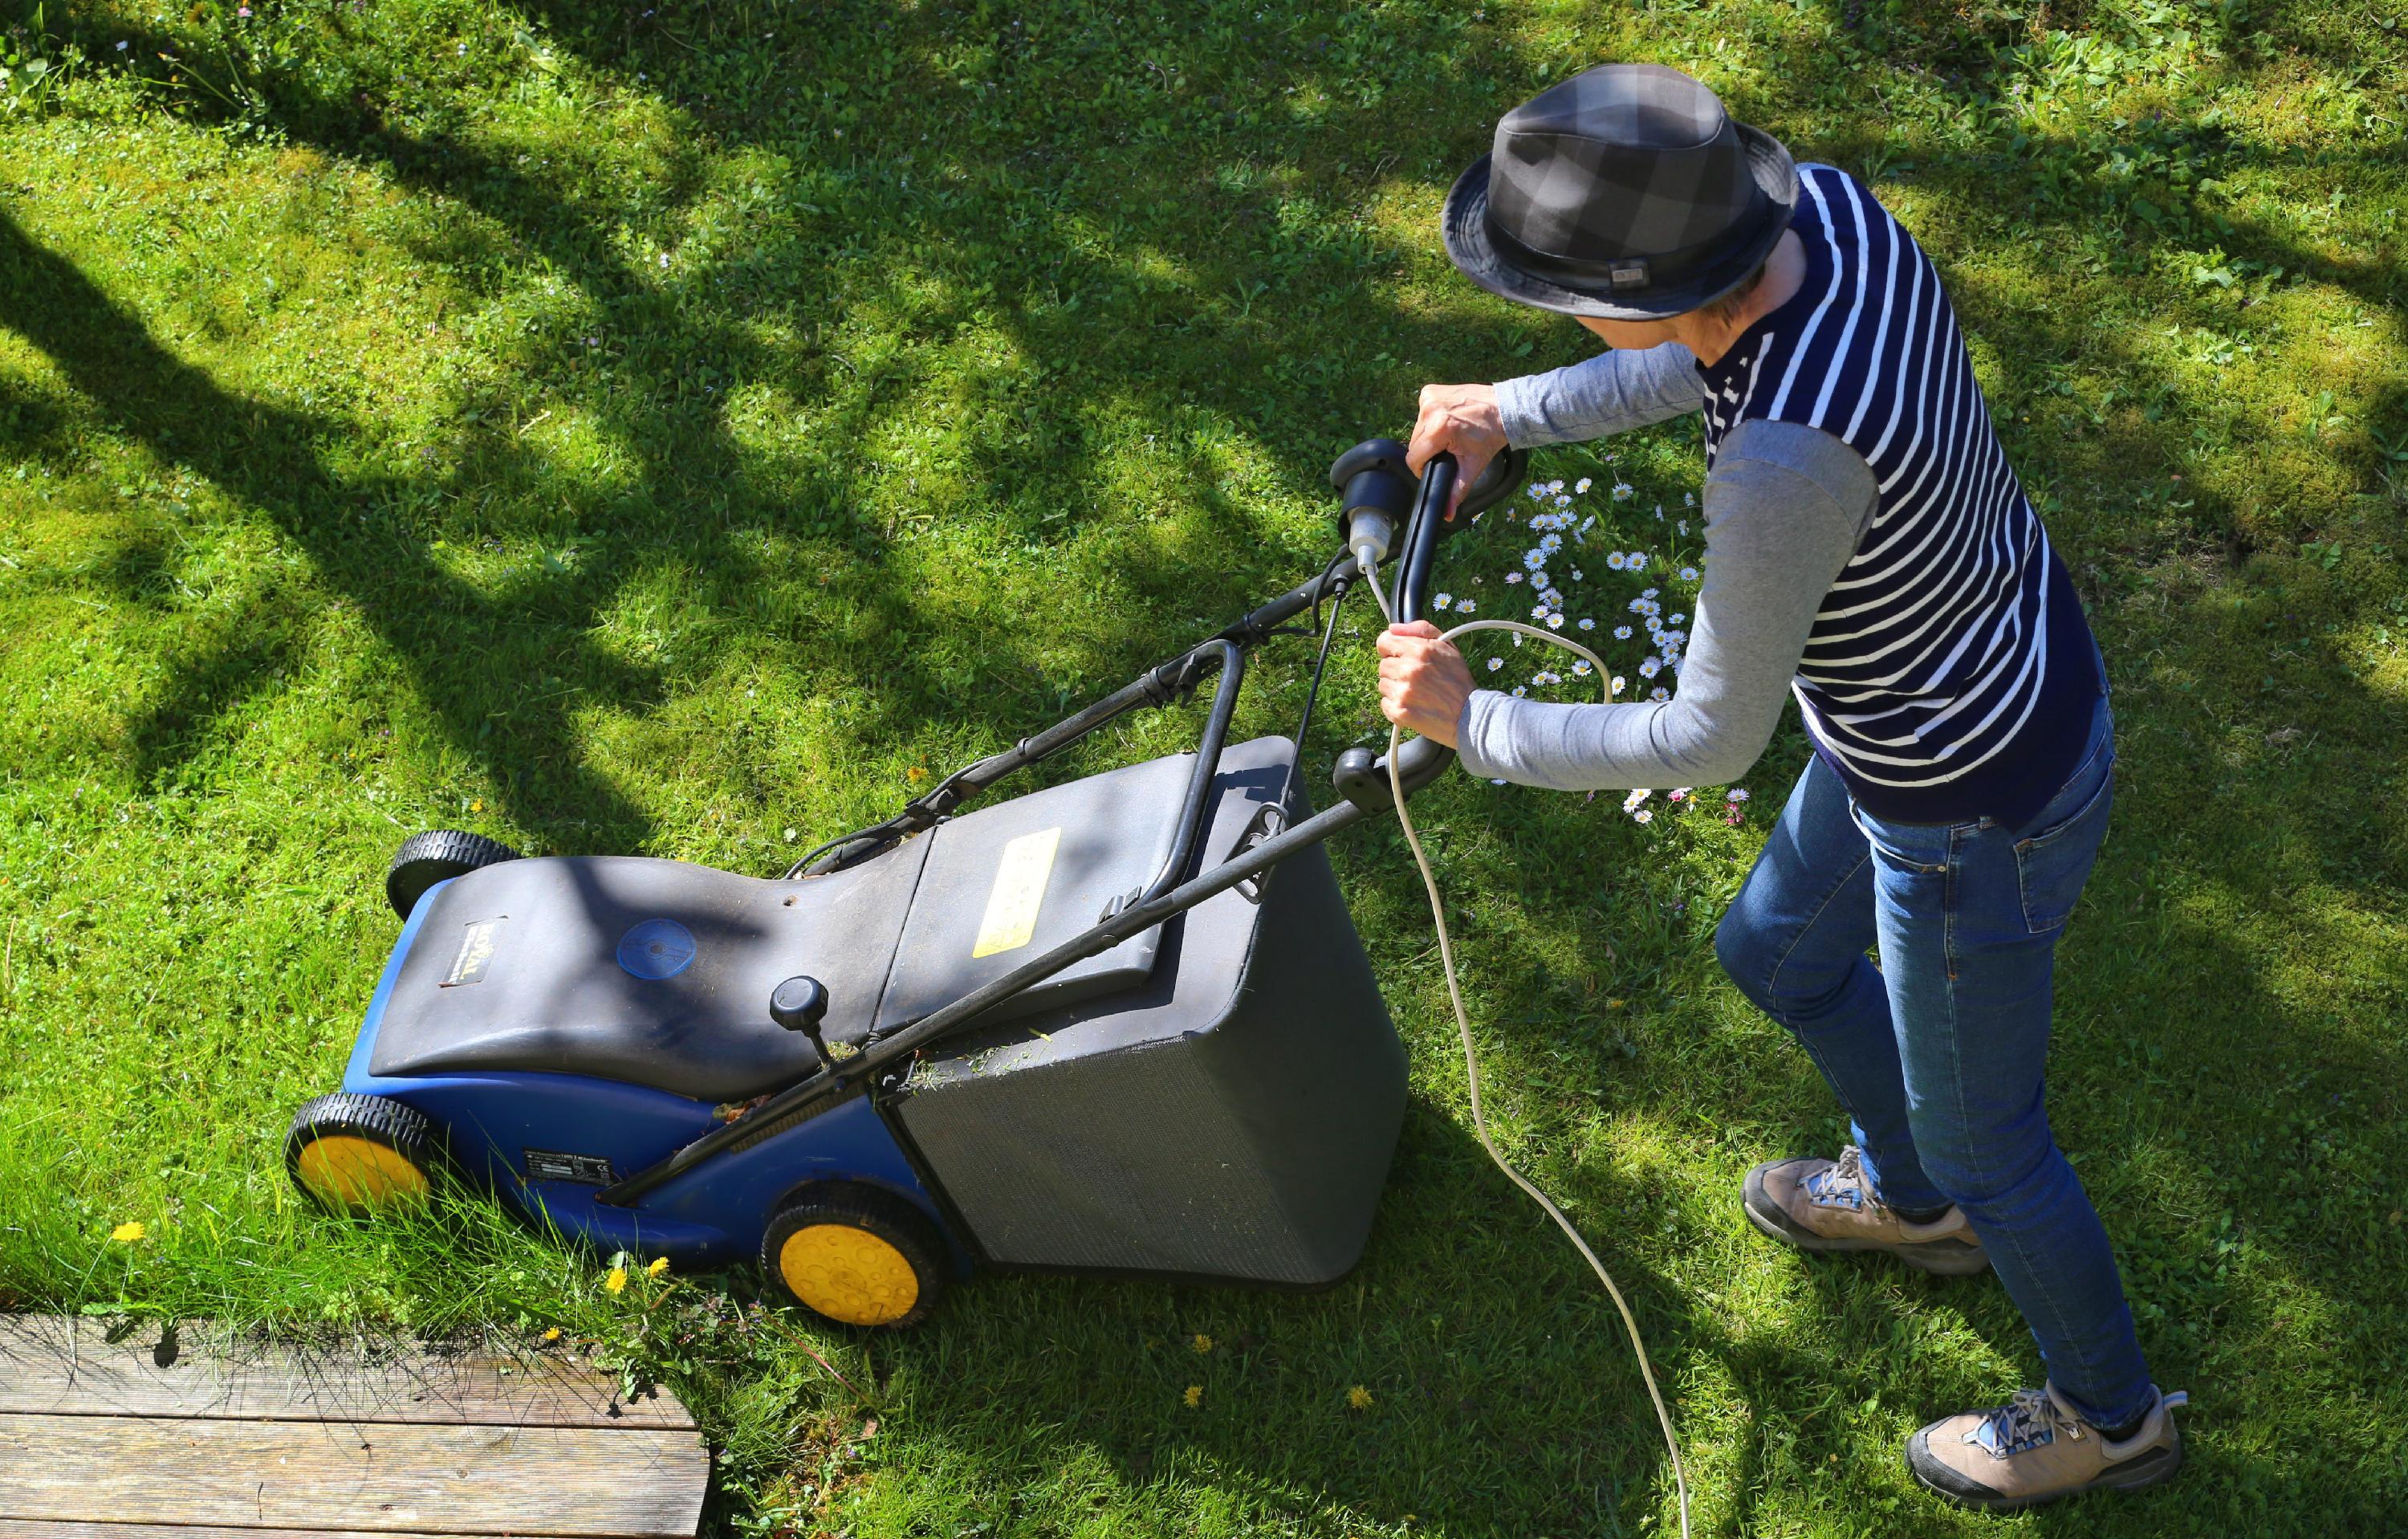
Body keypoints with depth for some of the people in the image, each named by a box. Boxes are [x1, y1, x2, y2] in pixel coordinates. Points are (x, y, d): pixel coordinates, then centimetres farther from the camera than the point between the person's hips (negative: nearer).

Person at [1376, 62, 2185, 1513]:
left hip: (1977, 818, -8)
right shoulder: (1817, 205, -17)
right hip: (2012, 665, 9)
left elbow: (1712, 740, -26)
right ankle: (1910, 1200, 60)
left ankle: (2112, 1415, 48)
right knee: (1778, 951, 31)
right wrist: (1515, 411, 2)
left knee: (1982, 1135, 19)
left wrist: (1474, 723, -16)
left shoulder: (1790, 464, -41)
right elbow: (1708, 359, 7)